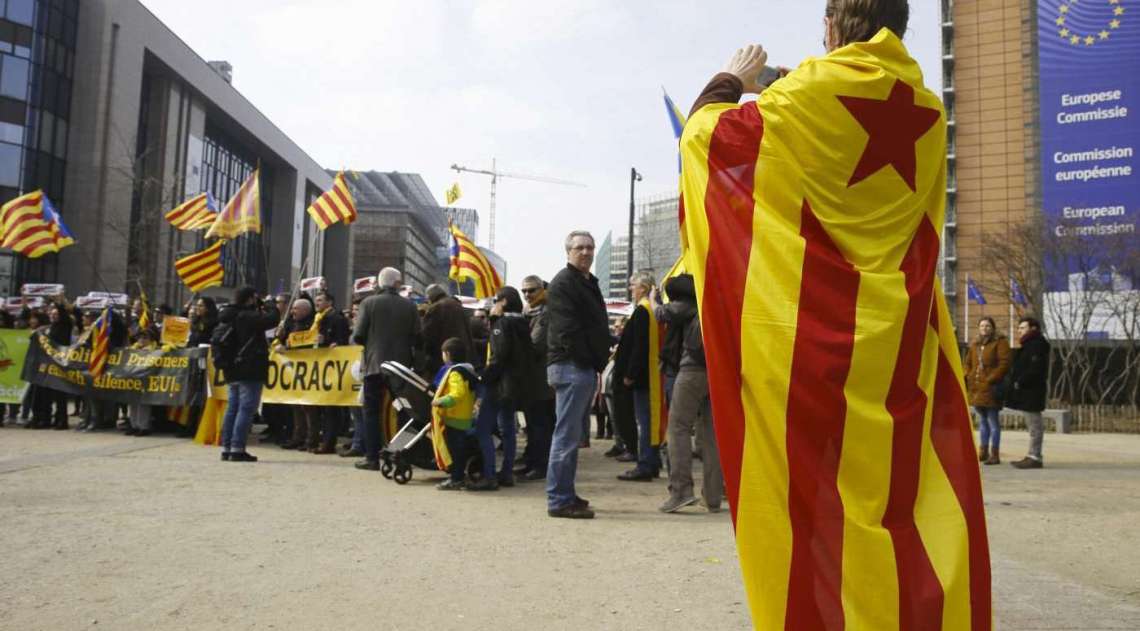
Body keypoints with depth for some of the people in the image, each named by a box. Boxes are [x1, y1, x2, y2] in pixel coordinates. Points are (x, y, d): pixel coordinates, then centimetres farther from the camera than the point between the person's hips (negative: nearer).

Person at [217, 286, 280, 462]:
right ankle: (237, 449, -9)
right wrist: (266, 305, -1)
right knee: (246, 409, -7)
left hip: (233, 370, 9)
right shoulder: (247, 317, -15)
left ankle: (226, 448, 14)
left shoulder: (227, 317, 13)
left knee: (232, 408, 12)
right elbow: (273, 318, -21)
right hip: (250, 370, -9)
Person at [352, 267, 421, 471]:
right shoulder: (410, 306, 0)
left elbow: (358, 336, -6)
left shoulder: (369, 303, -4)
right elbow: (417, 337, -4)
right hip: (401, 365, 2)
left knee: (372, 412, 5)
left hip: (375, 364, -2)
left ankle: (372, 457, 3)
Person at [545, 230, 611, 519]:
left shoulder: (588, 283, 22)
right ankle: (560, 500, -5)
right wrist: (592, 362, -14)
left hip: (586, 368, 10)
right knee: (567, 435, -9)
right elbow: (567, 330, -18)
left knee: (571, 434, 14)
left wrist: (598, 365, 14)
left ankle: (565, 494, 23)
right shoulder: (563, 283, -9)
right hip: (571, 367, -10)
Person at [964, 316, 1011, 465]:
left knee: (993, 421, -3)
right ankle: (983, 451, 23)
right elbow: (968, 363, 22)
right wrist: (966, 377, 4)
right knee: (982, 421, 15)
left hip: (991, 388, -7)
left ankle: (994, 454, 2)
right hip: (976, 388, 7)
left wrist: (990, 380, -19)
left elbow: (1004, 363, -13)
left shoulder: (1000, 342, -3)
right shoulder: (975, 344, 18)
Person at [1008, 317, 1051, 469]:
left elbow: (1035, 370, -22)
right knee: (1033, 424, 12)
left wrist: (1020, 383, -17)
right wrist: (1015, 383, 10)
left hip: (1032, 392, -11)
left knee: (1034, 425, -7)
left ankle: (1035, 457, -6)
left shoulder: (1037, 345, -13)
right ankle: (1033, 456, 17)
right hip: (1027, 392, 11)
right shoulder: (1029, 345, 21)